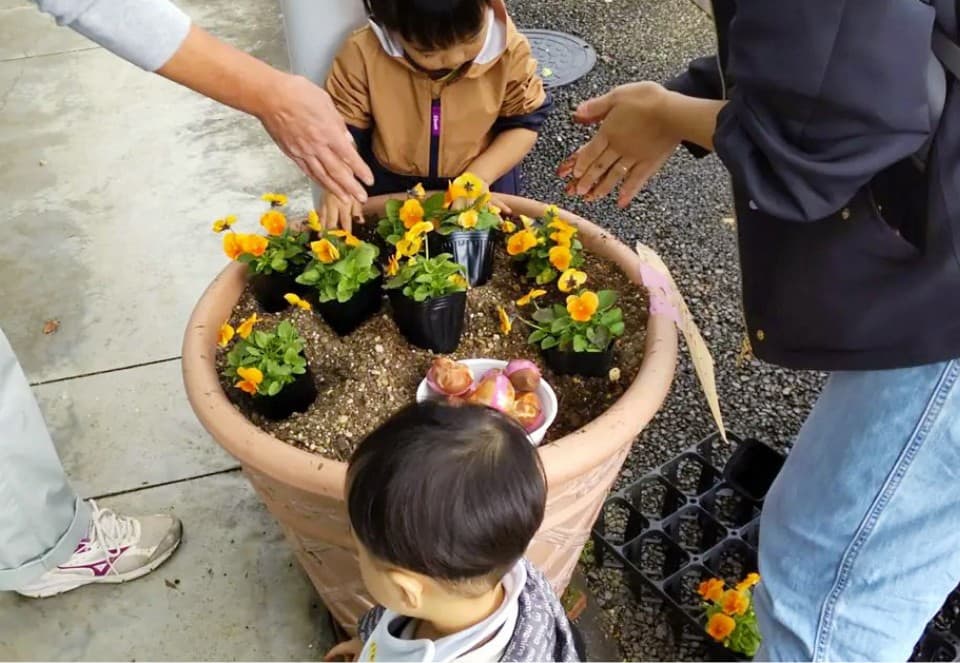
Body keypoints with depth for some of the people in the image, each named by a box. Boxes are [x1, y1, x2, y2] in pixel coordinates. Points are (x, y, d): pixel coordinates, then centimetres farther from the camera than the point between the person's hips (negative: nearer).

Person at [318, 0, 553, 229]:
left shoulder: (509, 49, -21)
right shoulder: (364, 53, -24)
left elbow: (524, 123, -11)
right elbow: (342, 124, -14)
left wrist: (479, 177, -24)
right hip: (391, 183, 0)